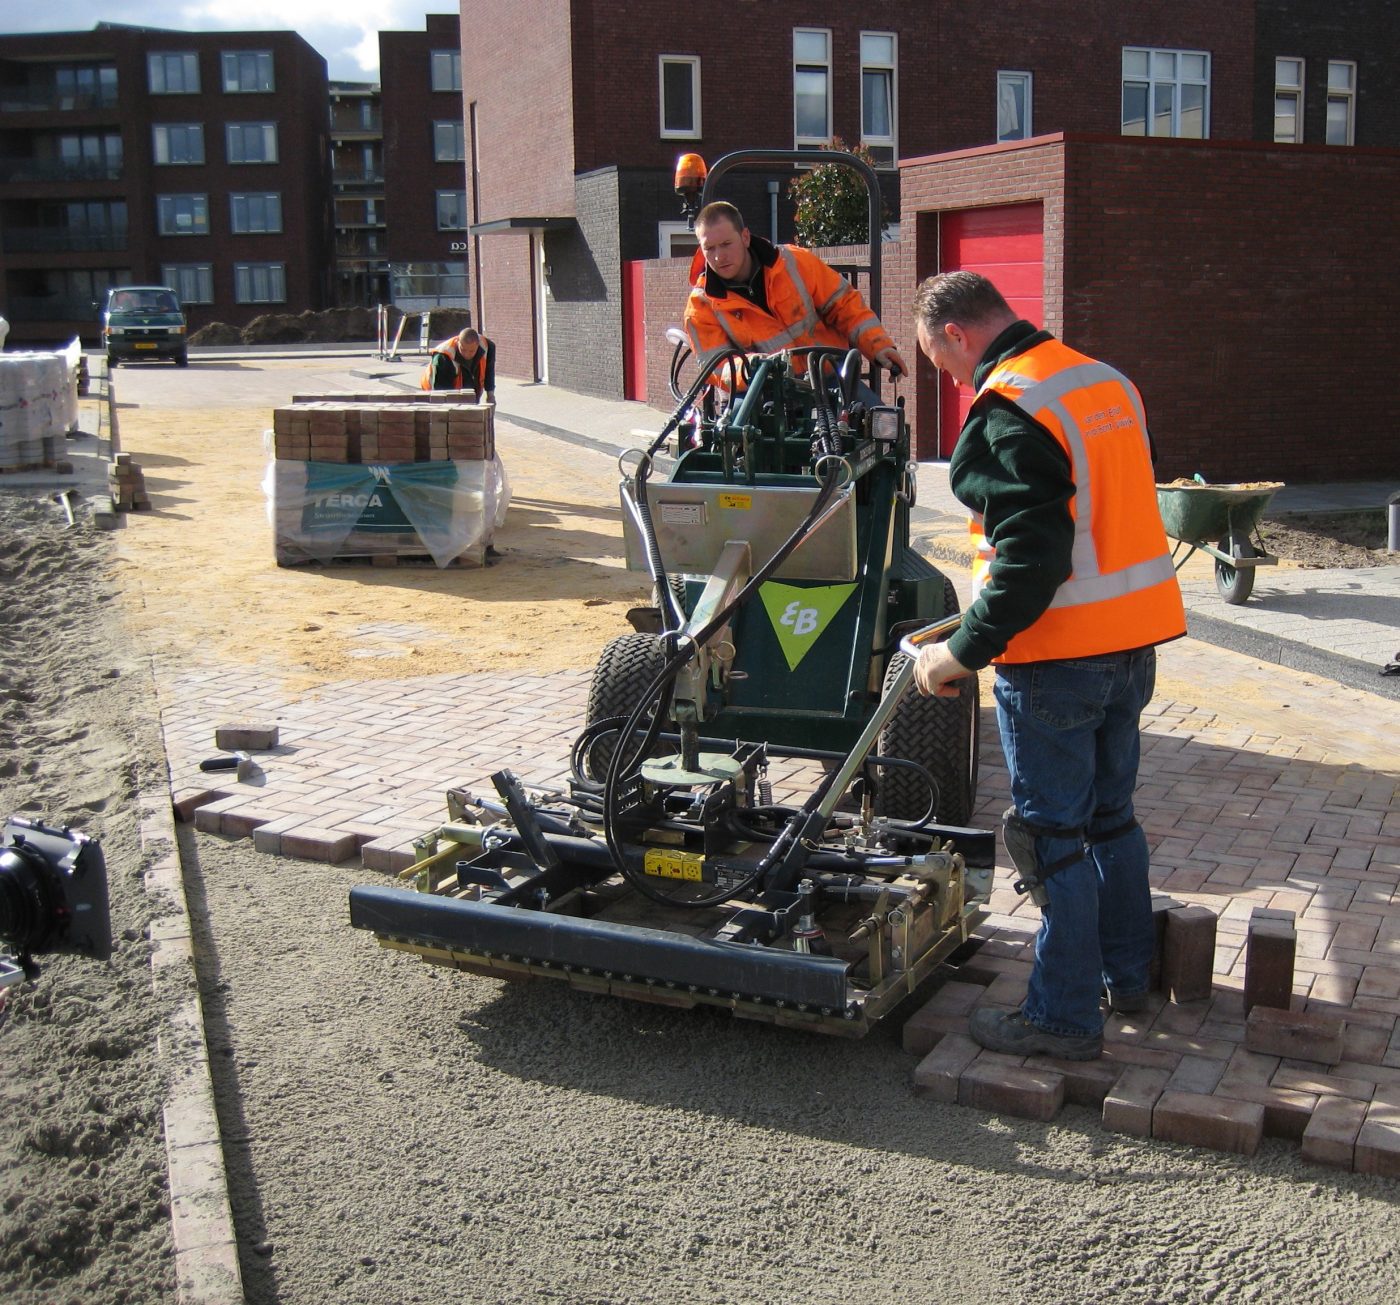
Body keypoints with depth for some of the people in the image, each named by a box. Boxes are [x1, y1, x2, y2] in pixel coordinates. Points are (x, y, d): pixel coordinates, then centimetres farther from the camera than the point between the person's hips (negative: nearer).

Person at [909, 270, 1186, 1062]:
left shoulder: (1006, 411, -18)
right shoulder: (1110, 382, 10)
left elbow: (1030, 557, -25)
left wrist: (964, 653, -18)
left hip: (1058, 656, -9)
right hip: (1135, 638, 9)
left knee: (1054, 834, 2)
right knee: (1111, 811, 21)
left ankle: (1066, 1016, 13)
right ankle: (1128, 973, 35)